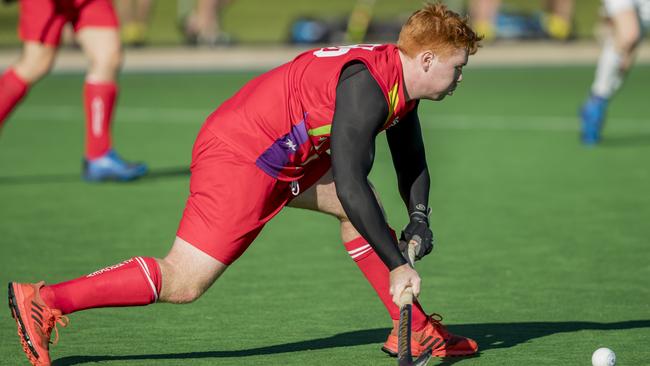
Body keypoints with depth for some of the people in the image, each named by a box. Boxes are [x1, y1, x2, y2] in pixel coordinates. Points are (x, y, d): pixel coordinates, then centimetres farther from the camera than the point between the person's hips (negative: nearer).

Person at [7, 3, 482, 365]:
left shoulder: (399, 82, 7)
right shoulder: (366, 85, -23)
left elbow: (412, 163, 22)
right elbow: (349, 184, -29)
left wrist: (419, 220, 4)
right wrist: (395, 264, -25)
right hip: (238, 159, -10)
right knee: (181, 283, -11)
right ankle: (43, 301, -6)